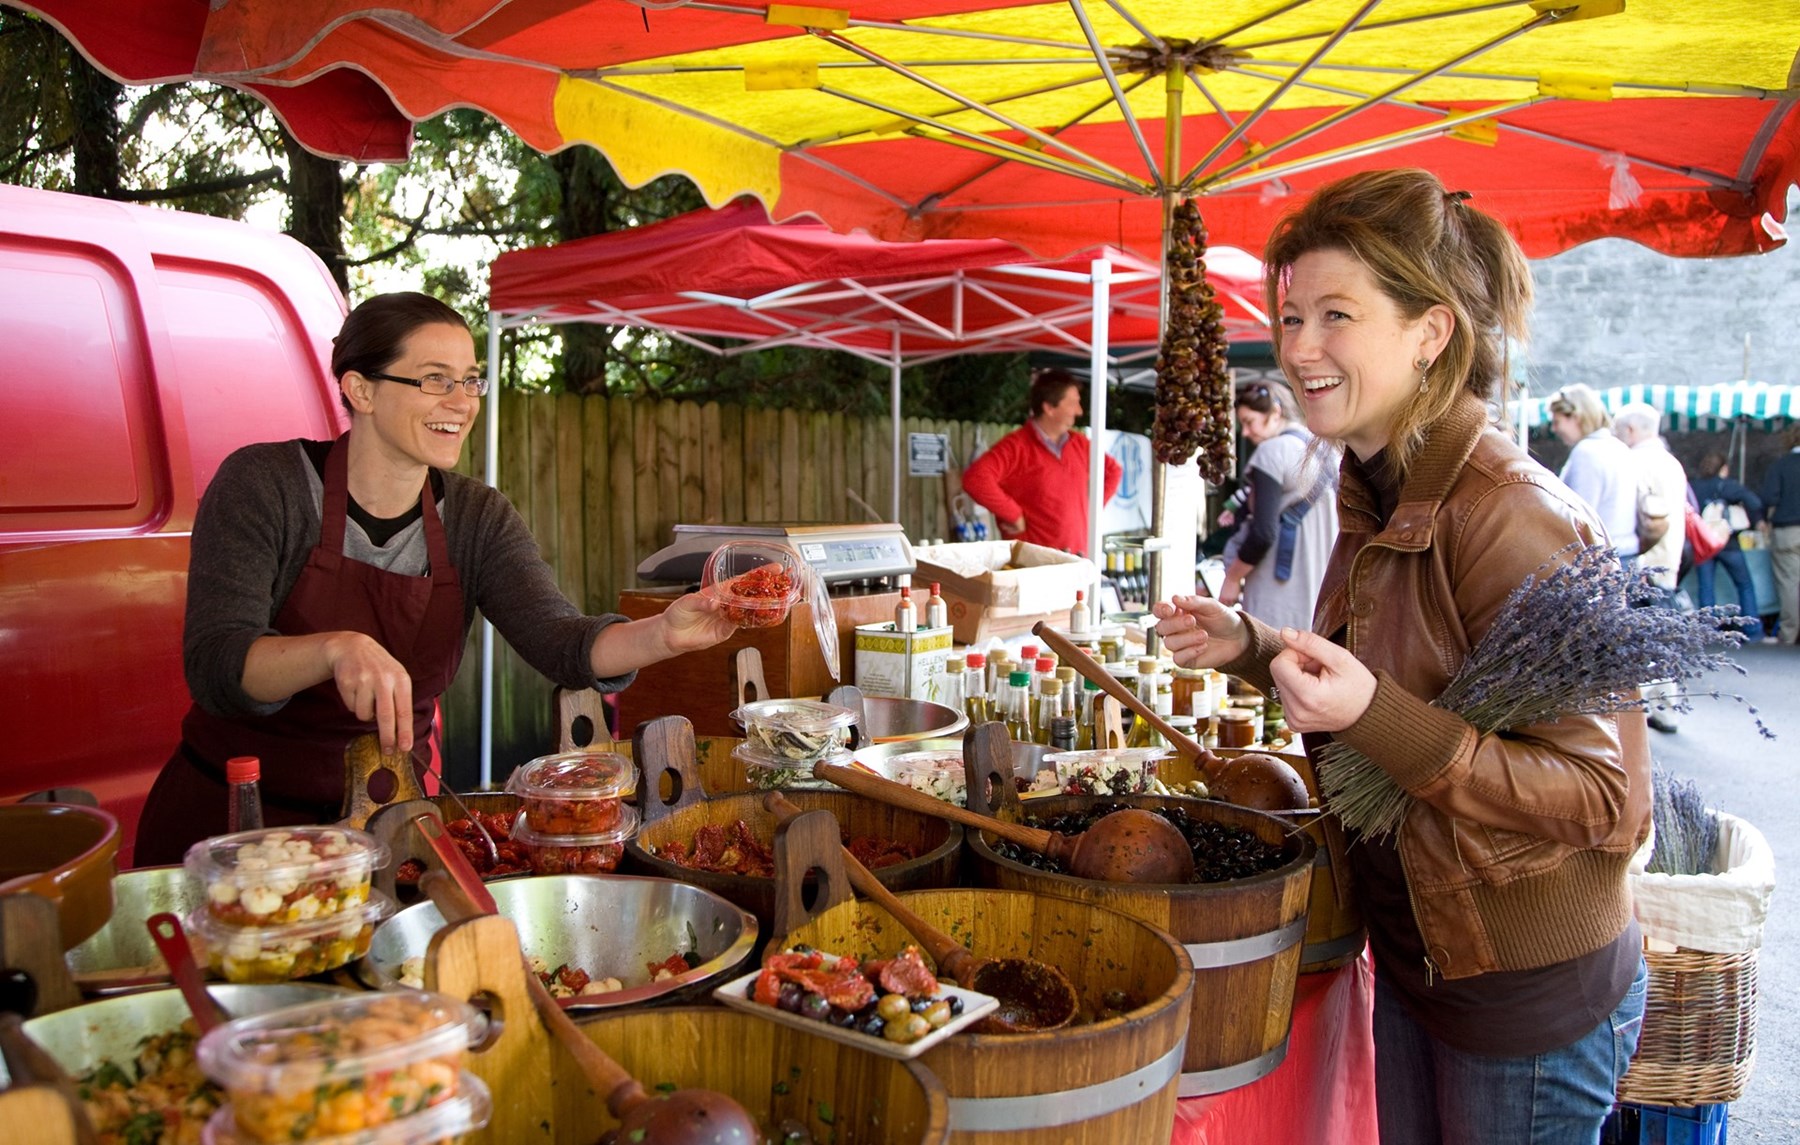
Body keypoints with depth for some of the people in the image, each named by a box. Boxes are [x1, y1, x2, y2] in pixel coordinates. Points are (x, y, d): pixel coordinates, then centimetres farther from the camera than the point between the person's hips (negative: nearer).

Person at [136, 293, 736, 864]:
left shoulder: (476, 519, -1)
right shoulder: (262, 485, -11)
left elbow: (561, 642, -16)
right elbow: (214, 668, -21)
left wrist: (662, 634, -36)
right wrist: (339, 648, -40)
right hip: (231, 818, -3)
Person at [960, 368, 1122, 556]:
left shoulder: (1079, 444, 11)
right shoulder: (1016, 446, -11)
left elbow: (1113, 470, 28)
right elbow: (975, 478, -26)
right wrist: (1014, 515, -20)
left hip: (1076, 560, 7)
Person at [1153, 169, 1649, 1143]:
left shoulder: (1512, 516, -25)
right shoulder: (1378, 498, 1)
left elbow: (1605, 798, -25)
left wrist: (1376, 718, -36)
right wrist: (1249, 649, 1)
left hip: (1532, 995, -8)